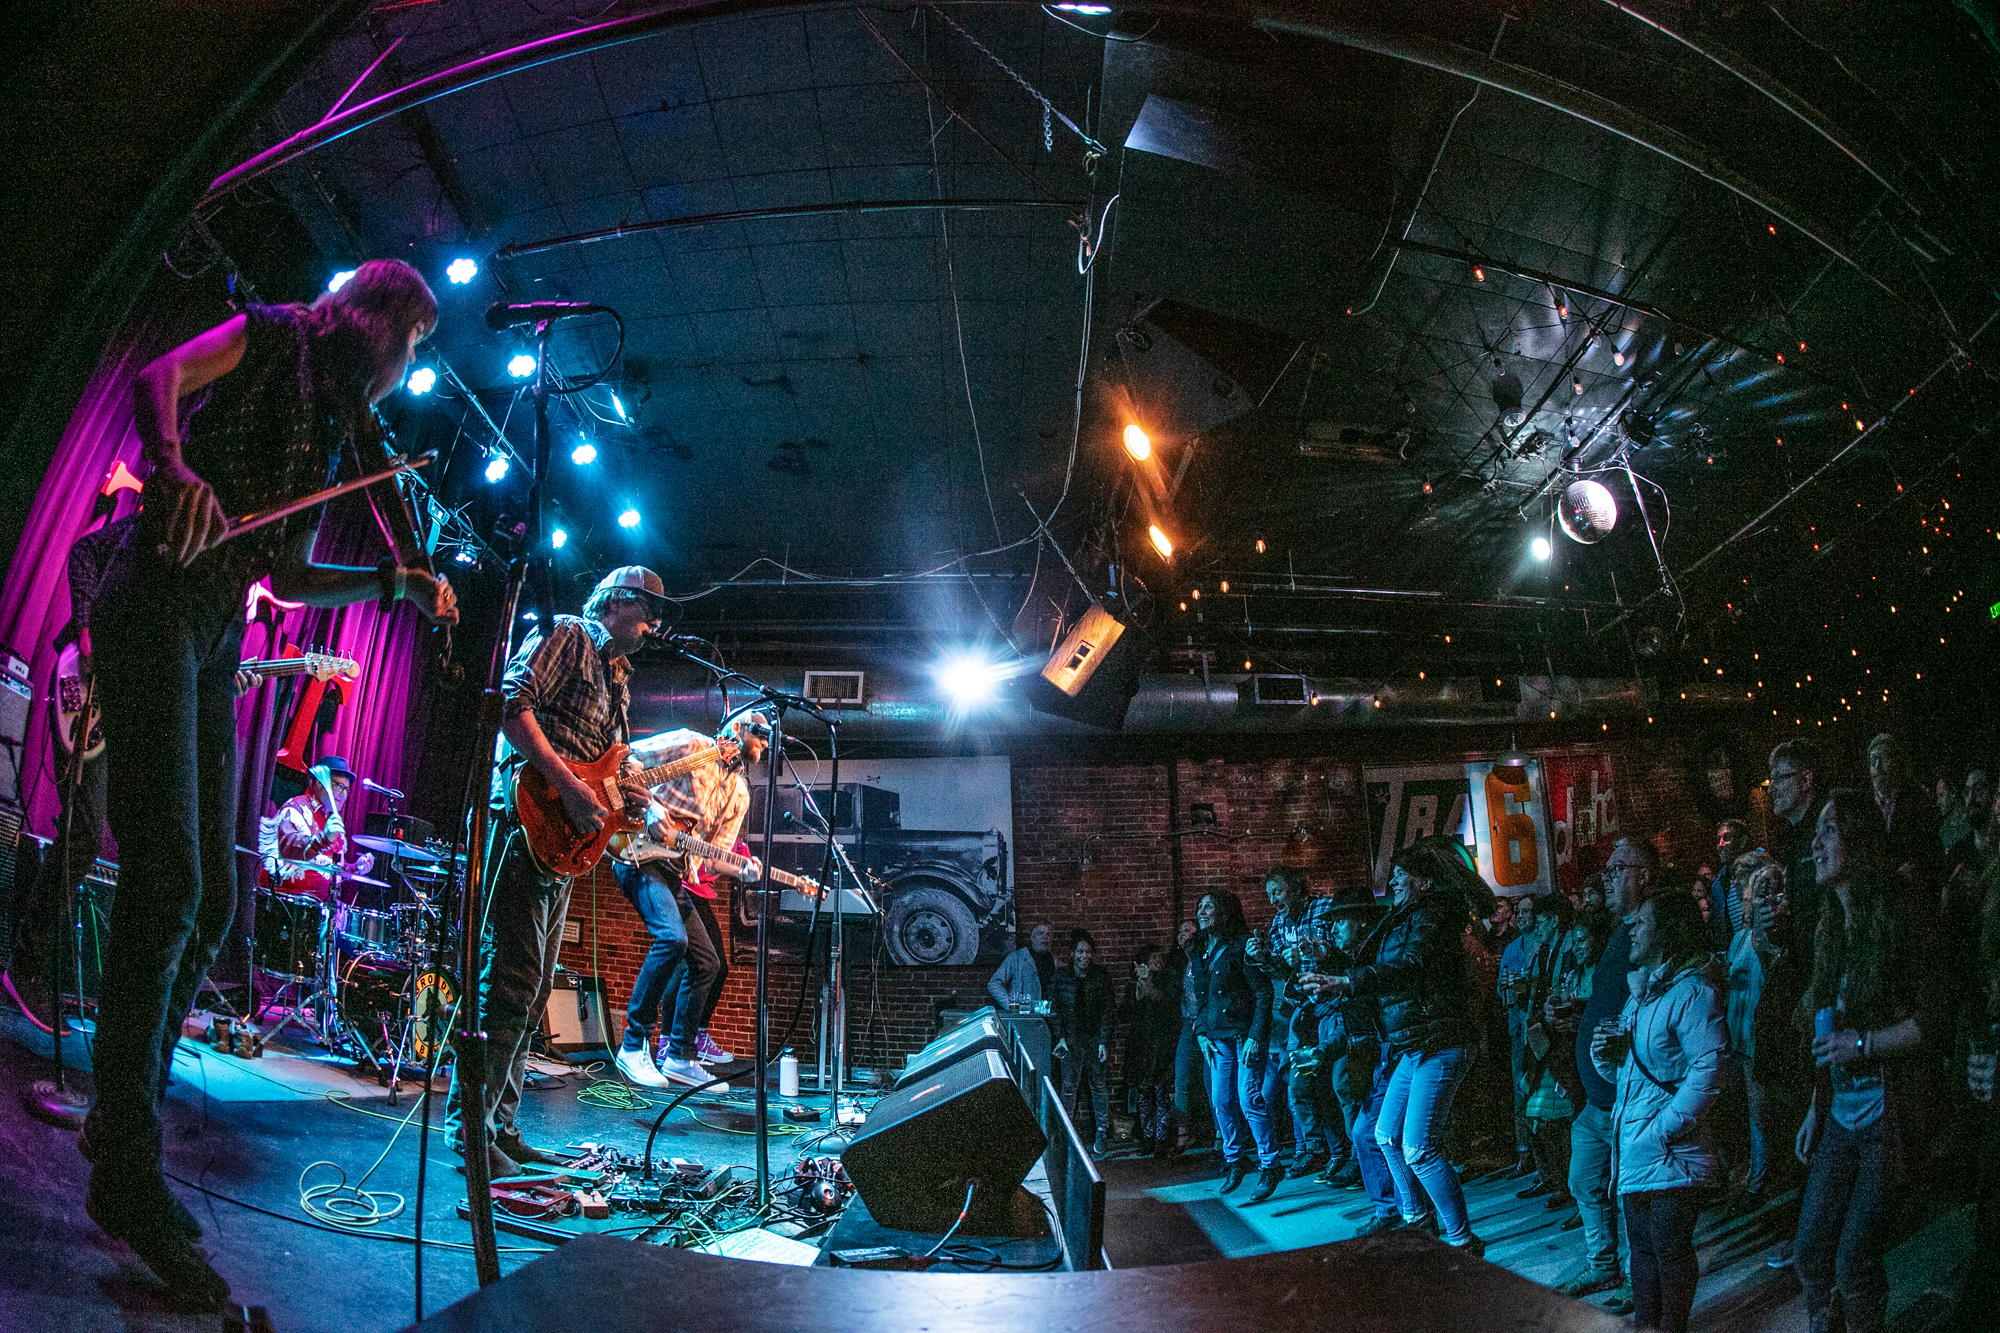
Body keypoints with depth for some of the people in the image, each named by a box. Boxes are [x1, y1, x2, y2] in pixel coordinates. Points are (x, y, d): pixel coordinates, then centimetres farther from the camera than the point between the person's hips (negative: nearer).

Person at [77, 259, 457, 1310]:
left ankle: (124, 1119, 17)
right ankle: (127, 1171, -14)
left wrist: (398, 581, 14)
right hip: (159, 603, -9)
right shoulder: (275, 337, 7)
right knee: (169, 879, -18)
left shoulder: (336, 427, 24)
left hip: (218, 637, 9)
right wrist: (173, 468, -31)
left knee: (211, 896, 5)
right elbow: (158, 380, -11)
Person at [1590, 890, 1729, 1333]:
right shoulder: (1640, 991, 15)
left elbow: (1709, 1070, -25)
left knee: (1670, 1250, 4)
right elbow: (1623, 1071, 22)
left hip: (1672, 1155, -9)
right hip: (1634, 1149, 9)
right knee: (1641, 1246, 17)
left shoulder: (1693, 992, -14)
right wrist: (1605, 1052, -1)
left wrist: (1664, 1128, -24)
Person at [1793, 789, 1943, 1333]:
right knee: (1809, 1252, 7)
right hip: (1839, 1116, 7)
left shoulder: (1901, 914, -12)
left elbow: (1933, 1016, -12)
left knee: (1854, 1262, -3)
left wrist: (1865, 1044, -19)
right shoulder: (1832, 926, 11)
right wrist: (1816, 1106, 16)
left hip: (1887, 1114, -7)